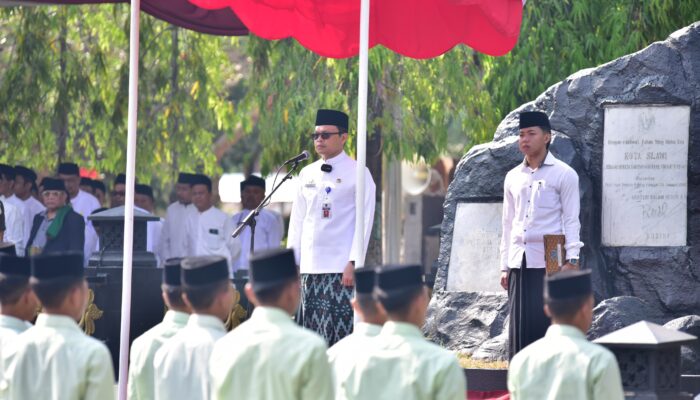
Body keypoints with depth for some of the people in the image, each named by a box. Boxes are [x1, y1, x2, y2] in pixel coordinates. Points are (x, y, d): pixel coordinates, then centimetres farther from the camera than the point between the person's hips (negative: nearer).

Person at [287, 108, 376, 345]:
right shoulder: (307, 174, 15)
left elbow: (365, 221, -7)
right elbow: (297, 219, 16)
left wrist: (353, 263, -14)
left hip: (340, 268, -6)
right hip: (309, 267, 6)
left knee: (340, 332, -10)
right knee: (311, 330, 5)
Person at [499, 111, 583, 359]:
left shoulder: (563, 174, 2)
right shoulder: (513, 177, 16)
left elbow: (571, 220, -2)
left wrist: (572, 260, -12)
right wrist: (505, 266, 13)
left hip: (549, 262, -5)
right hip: (519, 262, 5)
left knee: (546, 324, -7)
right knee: (519, 327, 3)